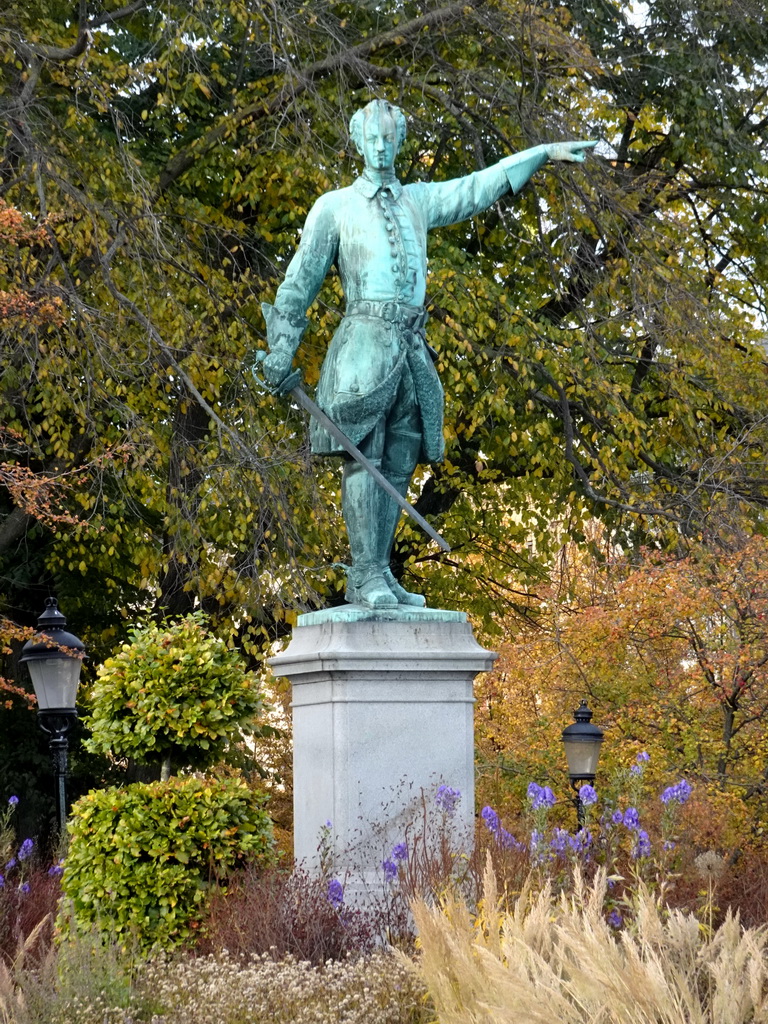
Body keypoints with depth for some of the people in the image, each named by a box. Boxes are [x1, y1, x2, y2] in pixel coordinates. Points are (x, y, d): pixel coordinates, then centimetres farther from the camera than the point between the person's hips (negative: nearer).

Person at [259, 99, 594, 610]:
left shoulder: (418, 201, 22)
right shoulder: (335, 207, 10)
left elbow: (480, 187, 22)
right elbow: (301, 280, 11)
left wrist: (544, 153, 17)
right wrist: (283, 347, 6)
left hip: (411, 348, 5)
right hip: (364, 340, -5)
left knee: (397, 468, 1)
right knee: (364, 459, -13)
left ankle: (379, 577, 2)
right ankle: (366, 575, -17)